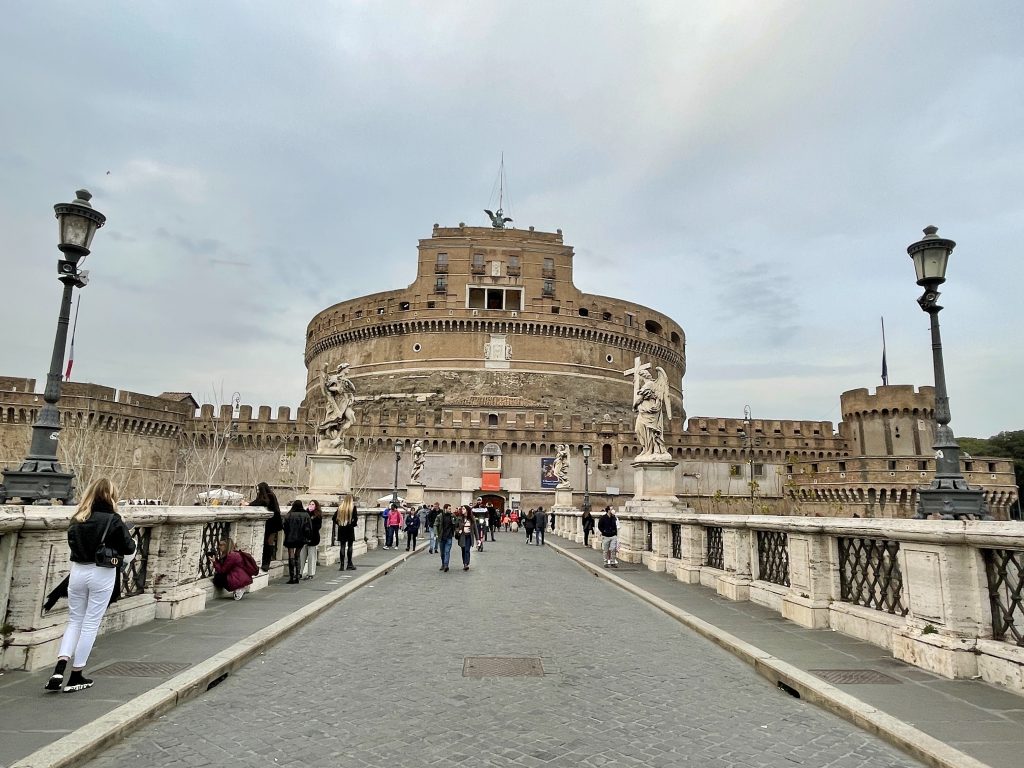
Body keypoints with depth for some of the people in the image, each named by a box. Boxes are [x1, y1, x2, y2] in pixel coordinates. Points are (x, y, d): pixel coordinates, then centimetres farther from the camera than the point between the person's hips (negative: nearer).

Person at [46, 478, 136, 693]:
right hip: (102, 575, -4)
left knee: (74, 621, 18)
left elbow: (72, 543, 13)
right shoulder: (113, 520, -15)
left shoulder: (77, 519, -1)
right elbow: (130, 549, -9)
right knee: (90, 624, 7)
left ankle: (59, 670, 3)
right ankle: (75, 677, 15)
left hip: (78, 572, 4)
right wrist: (126, 534, 9)